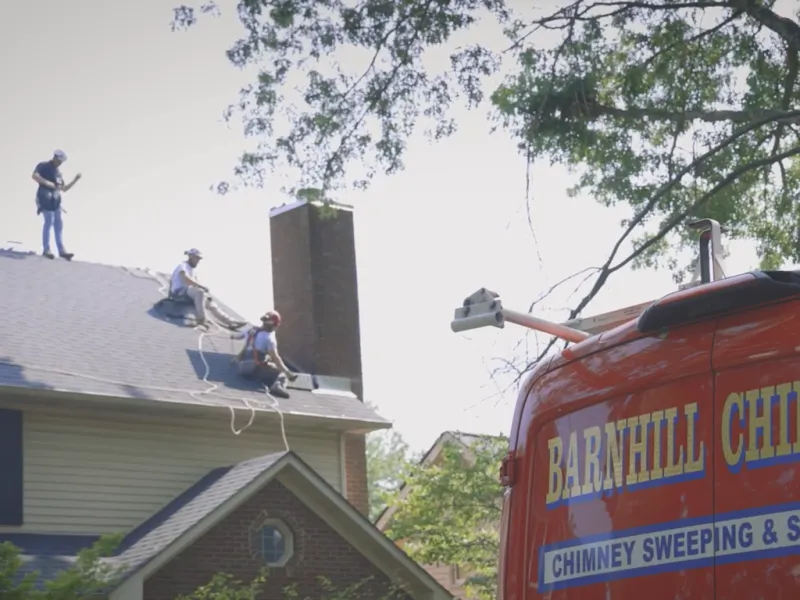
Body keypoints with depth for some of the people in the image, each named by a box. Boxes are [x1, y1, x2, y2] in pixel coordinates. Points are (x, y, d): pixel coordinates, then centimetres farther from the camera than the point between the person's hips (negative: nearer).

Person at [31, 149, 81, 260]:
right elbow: (34, 176, -16)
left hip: (55, 200, 7)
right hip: (45, 198, -7)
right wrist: (47, 183, -21)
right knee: (49, 220, -17)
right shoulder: (43, 166, 2)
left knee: (58, 224, 4)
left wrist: (75, 180, 16)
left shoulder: (58, 172, 23)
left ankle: (61, 250, 5)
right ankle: (46, 249, -17)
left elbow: (64, 189, 25)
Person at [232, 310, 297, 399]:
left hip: (243, 369, 8)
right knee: (282, 372, -6)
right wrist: (288, 373, -19)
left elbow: (237, 336, 33)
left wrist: (233, 336, 57)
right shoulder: (269, 338, -11)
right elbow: (275, 358, -18)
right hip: (256, 369, -8)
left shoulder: (250, 330, 11)